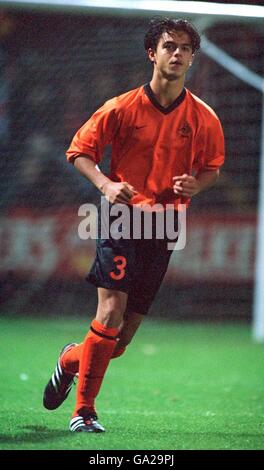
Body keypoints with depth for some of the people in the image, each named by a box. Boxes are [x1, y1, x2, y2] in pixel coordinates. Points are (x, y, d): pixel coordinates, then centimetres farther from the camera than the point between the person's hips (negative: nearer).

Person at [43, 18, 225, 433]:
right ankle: (83, 411, -3)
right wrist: (105, 184, -13)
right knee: (111, 312, -17)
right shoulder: (122, 108, -4)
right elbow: (79, 150, 4)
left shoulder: (204, 118, 2)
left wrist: (195, 184, -8)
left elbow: (213, 167, 15)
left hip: (164, 227, 3)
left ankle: (72, 360, 37)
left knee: (123, 338, 4)